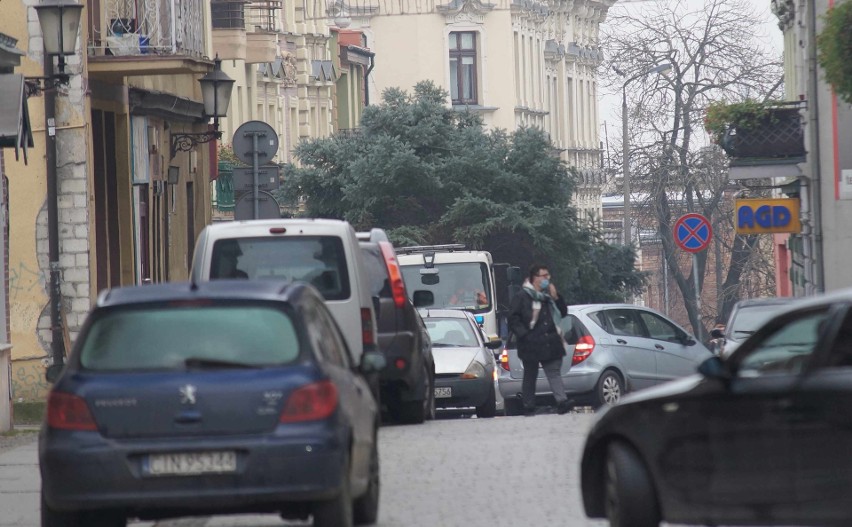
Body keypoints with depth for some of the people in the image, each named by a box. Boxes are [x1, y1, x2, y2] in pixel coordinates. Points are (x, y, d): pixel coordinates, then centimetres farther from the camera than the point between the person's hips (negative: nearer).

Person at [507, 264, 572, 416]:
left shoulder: (549, 296, 14)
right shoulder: (522, 297, -3)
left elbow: (563, 312, 16)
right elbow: (513, 319, -6)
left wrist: (556, 297, 1)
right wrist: (524, 335, -15)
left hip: (550, 344, 4)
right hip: (531, 346, -4)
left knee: (554, 373, -5)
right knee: (530, 377, 5)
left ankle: (562, 401, -16)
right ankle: (528, 407, 12)